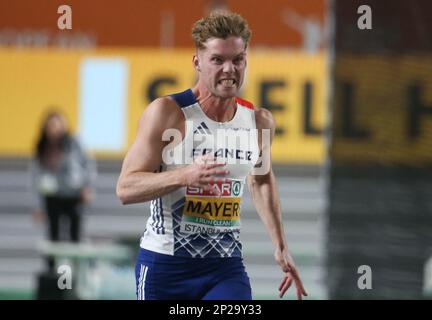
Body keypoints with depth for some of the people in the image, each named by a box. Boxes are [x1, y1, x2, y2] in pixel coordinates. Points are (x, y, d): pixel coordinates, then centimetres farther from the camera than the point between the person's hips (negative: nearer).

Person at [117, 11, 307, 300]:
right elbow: (125, 188, -15)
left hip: (226, 267, 3)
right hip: (165, 264, -3)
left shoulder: (260, 121, 3)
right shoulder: (167, 113, -12)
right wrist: (185, 175, -30)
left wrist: (280, 246, 25)